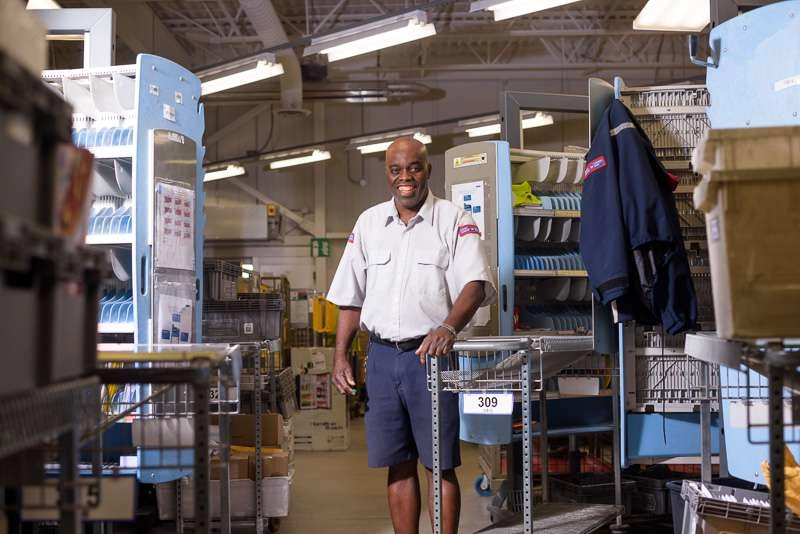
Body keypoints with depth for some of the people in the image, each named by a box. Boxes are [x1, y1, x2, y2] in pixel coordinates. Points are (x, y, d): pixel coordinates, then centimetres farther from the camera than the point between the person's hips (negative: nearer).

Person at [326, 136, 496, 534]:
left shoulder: (454, 220, -2)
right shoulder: (369, 223, 11)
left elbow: (475, 284, -14)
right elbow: (350, 298, 13)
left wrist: (449, 327, -32)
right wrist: (340, 356, 6)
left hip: (430, 354, -4)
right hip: (382, 355, 4)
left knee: (440, 465, 1)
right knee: (398, 465, 10)